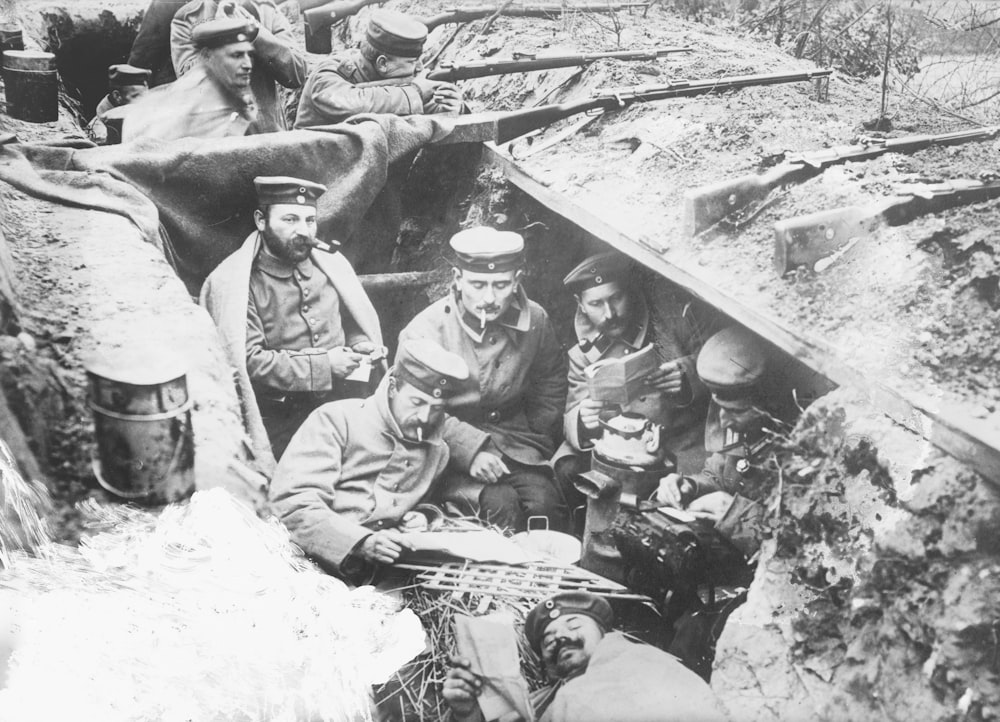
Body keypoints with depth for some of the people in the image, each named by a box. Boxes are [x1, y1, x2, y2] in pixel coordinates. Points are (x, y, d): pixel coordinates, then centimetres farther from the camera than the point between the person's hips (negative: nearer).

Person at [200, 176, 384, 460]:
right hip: (280, 422, -5)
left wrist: (359, 348, -2)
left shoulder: (329, 264, 7)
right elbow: (249, 361, -14)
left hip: (343, 399, 5)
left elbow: (357, 324, 20)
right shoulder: (233, 284, -7)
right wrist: (324, 365, -16)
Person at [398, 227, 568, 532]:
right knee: (501, 505, -28)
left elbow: (551, 383, 20)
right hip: (450, 450, -3)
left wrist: (536, 438, 10)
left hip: (516, 442, 3)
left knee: (545, 503, -22)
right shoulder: (426, 330, -12)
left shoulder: (535, 321, 1)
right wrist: (470, 449, -21)